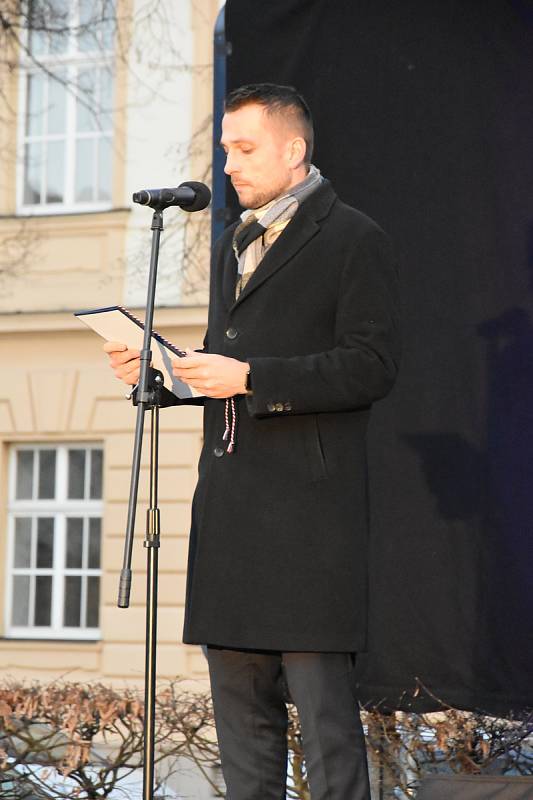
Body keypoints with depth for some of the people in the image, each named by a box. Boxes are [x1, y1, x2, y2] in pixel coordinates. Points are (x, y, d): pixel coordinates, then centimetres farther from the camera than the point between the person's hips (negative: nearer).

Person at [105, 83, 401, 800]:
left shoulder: (353, 240, -2)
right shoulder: (231, 245, 22)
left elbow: (373, 365, -12)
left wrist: (249, 378, -17)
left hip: (309, 503, -8)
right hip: (229, 507, 8)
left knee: (322, 699, -8)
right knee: (240, 704, 9)